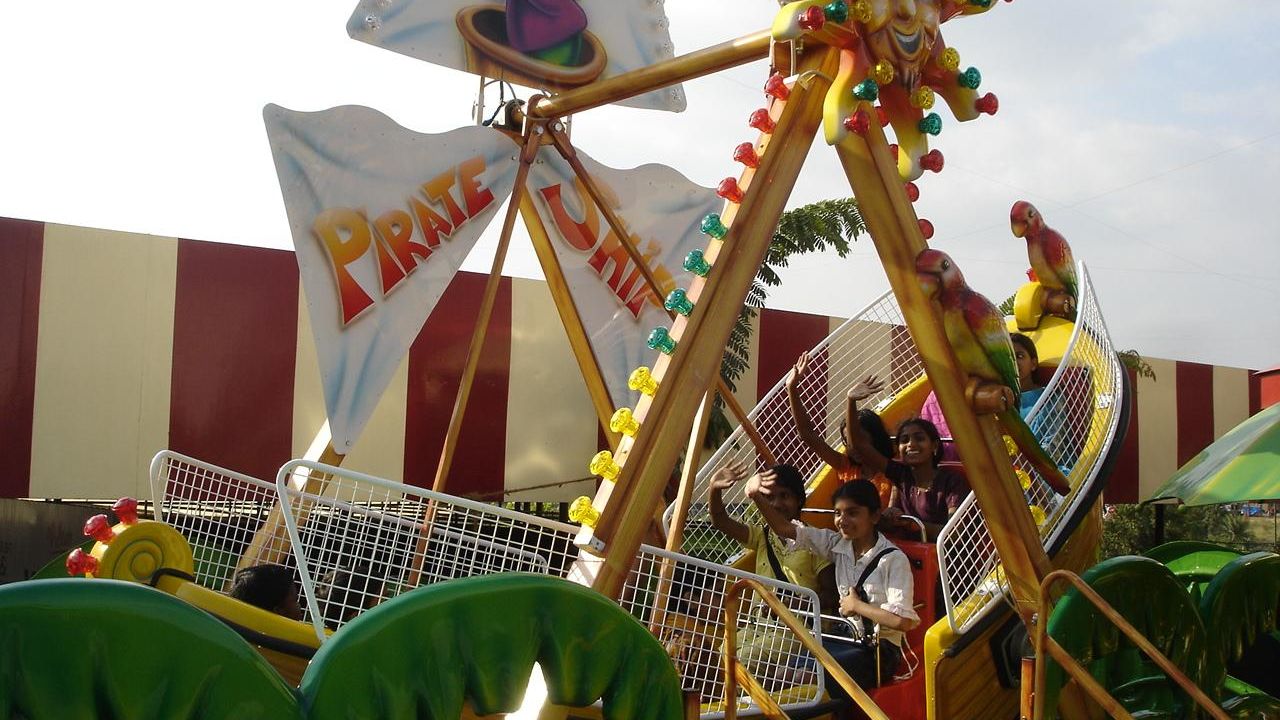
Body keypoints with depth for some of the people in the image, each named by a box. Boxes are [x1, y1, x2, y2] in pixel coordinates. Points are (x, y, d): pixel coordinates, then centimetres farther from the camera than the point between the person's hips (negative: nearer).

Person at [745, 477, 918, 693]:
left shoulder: (894, 560, -12)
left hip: (878, 651, -6)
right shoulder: (837, 544, 5)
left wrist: (856, 606, -9)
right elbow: (785, 529, 2)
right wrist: (757, 497, -14)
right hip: (845, 639, 6)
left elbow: (903, 621, -21)